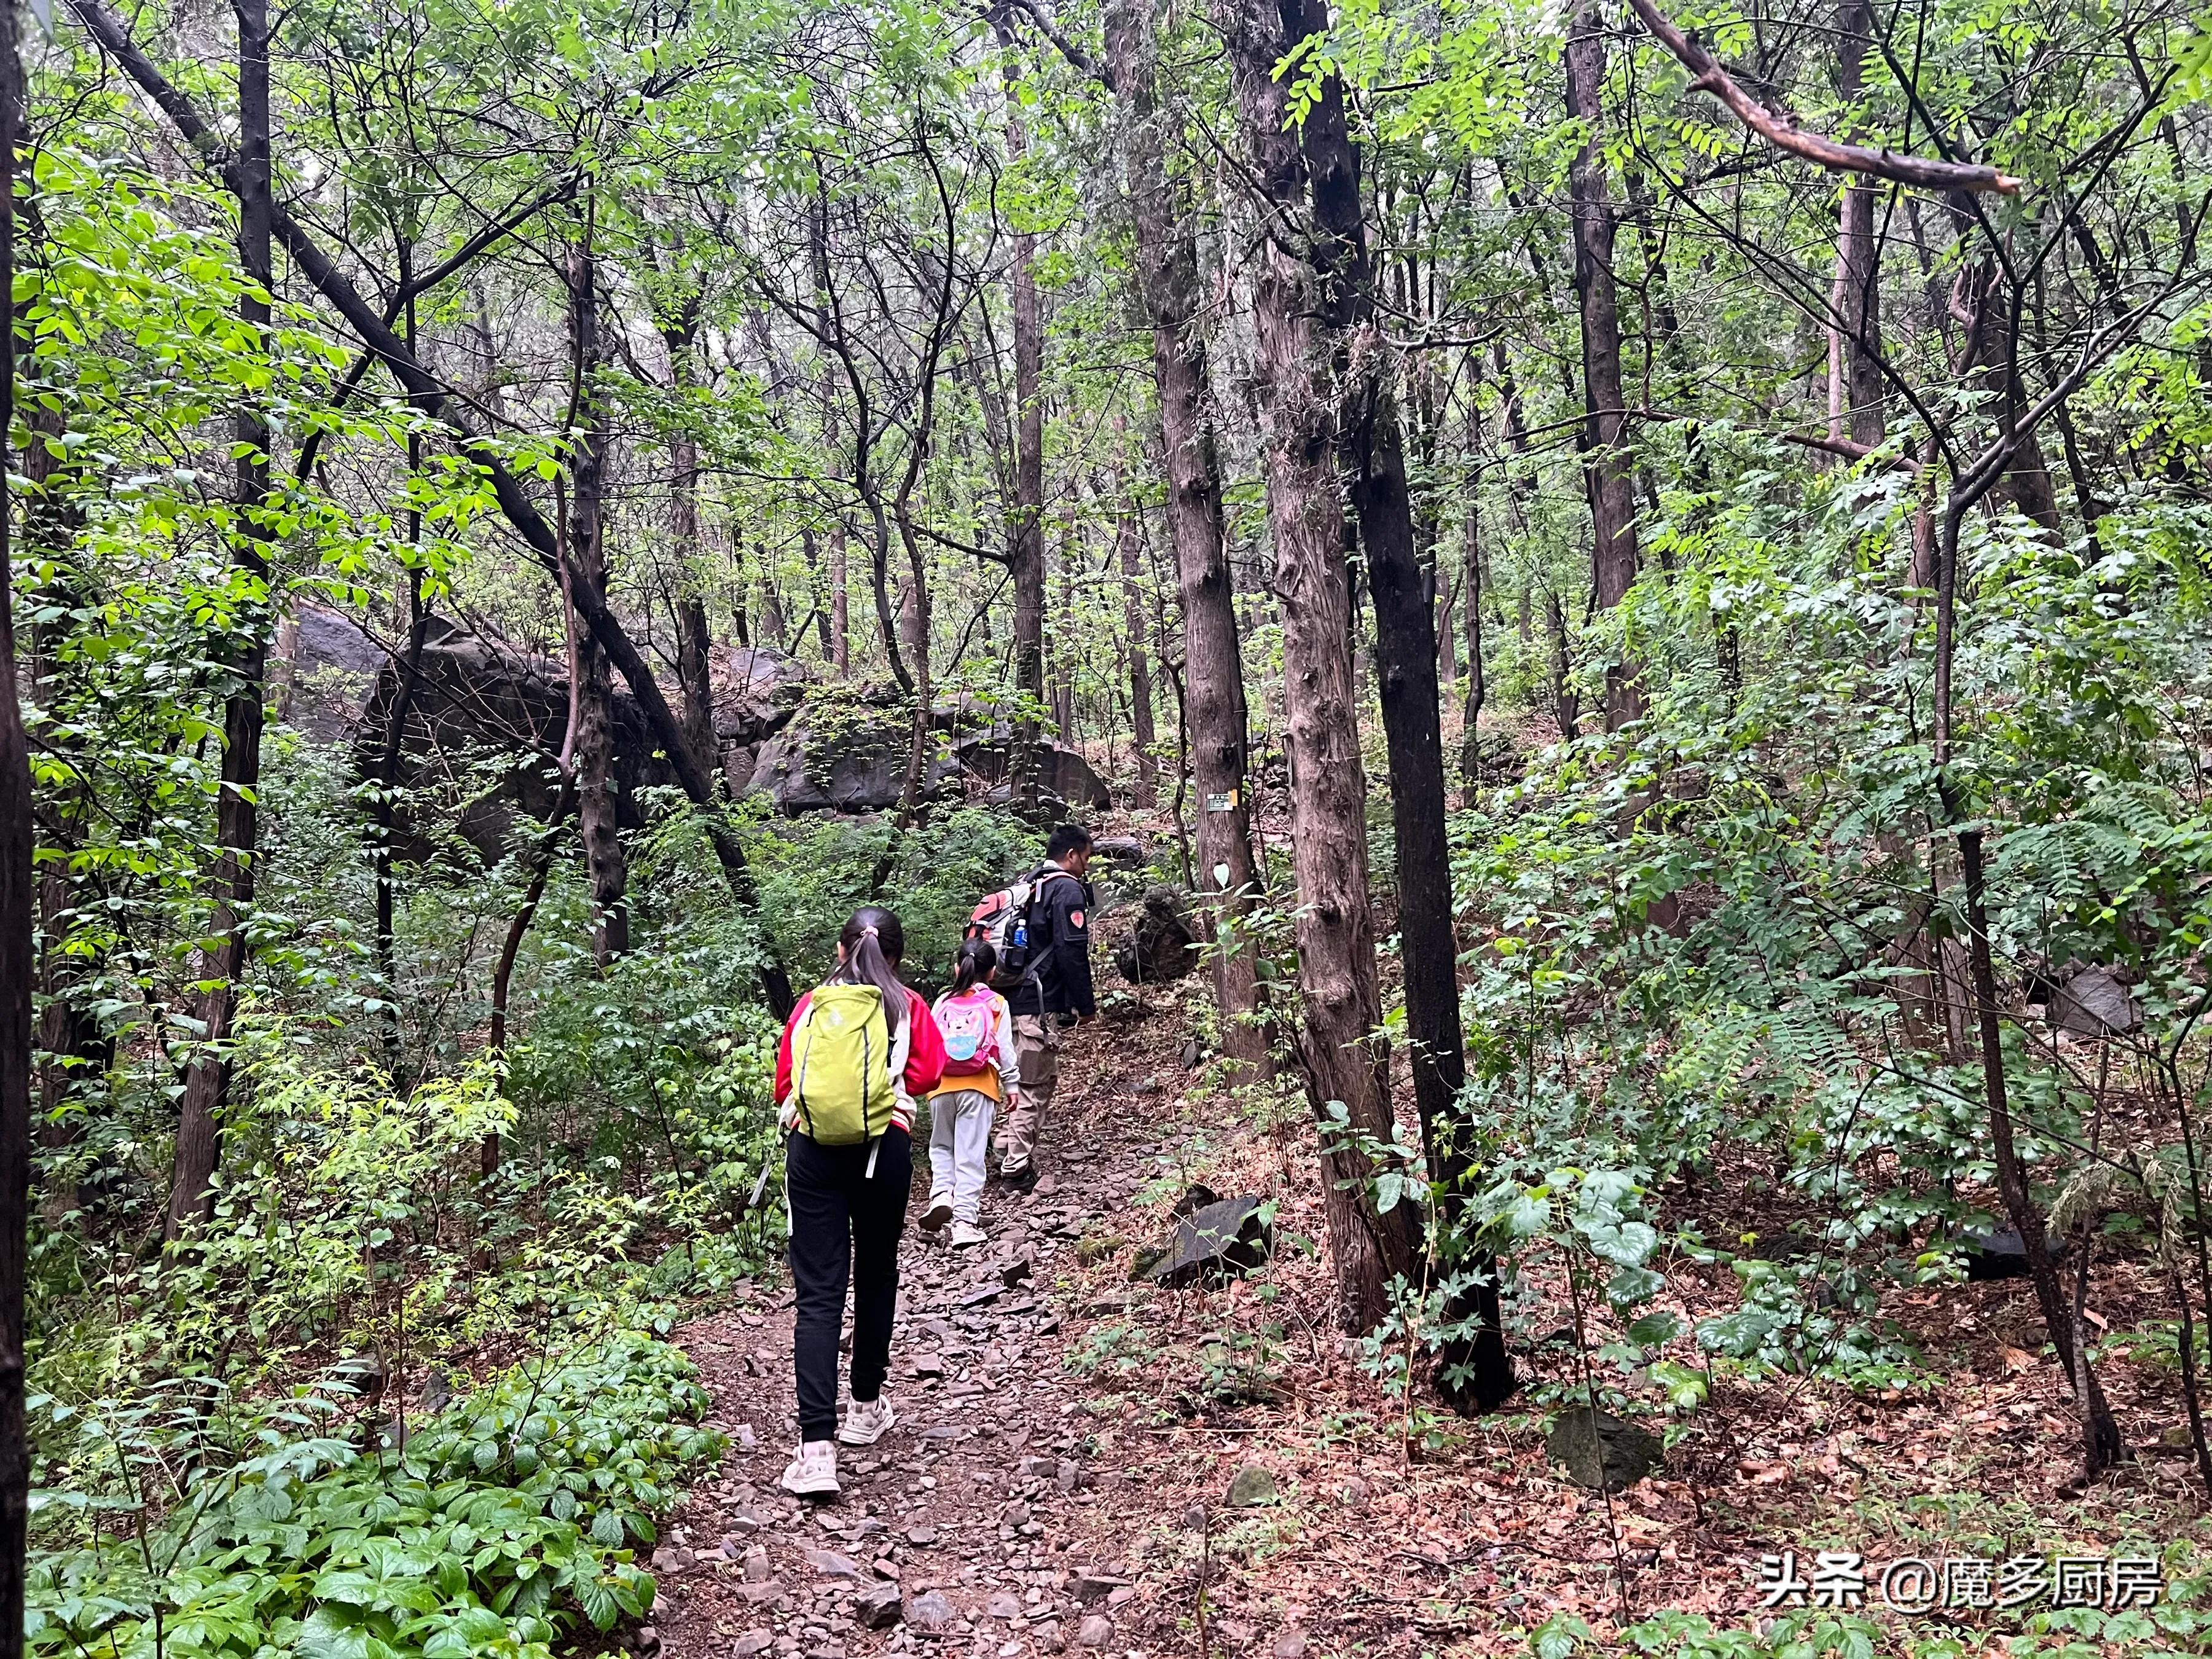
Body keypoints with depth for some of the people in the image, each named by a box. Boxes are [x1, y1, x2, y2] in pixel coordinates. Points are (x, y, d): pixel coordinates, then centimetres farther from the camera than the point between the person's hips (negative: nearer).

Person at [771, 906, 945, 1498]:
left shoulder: (810, 1006, 10)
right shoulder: (906, 1006, 7)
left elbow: (784, 1082, 11)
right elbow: (928, 1073, 1)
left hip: (812, 1148, 0)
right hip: (884, 1147, 0)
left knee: (818, 1292, -3)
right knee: (876, 1276, 19)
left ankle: (817, 1446, -13)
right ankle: (866, 1408, 32)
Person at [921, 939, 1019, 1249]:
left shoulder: (943, 1002, 6)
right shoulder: (996, 1004, 1)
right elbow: (1005, 1049, 0)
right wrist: (1012, 1085, 8)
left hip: (942, 1085, 2)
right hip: (979, 1087, -2)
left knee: (941, 1146, 19)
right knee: (971, 1154, 0)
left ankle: (941, 1193, -5)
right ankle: (964, 1220, -2)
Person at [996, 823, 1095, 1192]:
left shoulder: (1030, 886, 18)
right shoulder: (1068, 889, -10)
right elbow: (1072, 952, -17)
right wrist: (1086, 1005, -10)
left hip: (1016, 999, 9)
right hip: (1042, 1004, -9)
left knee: (1022, 1080, 19)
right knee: (1035, 1085, -3)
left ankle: (1006, 1156, 25)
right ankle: (1019, 1169, 0)